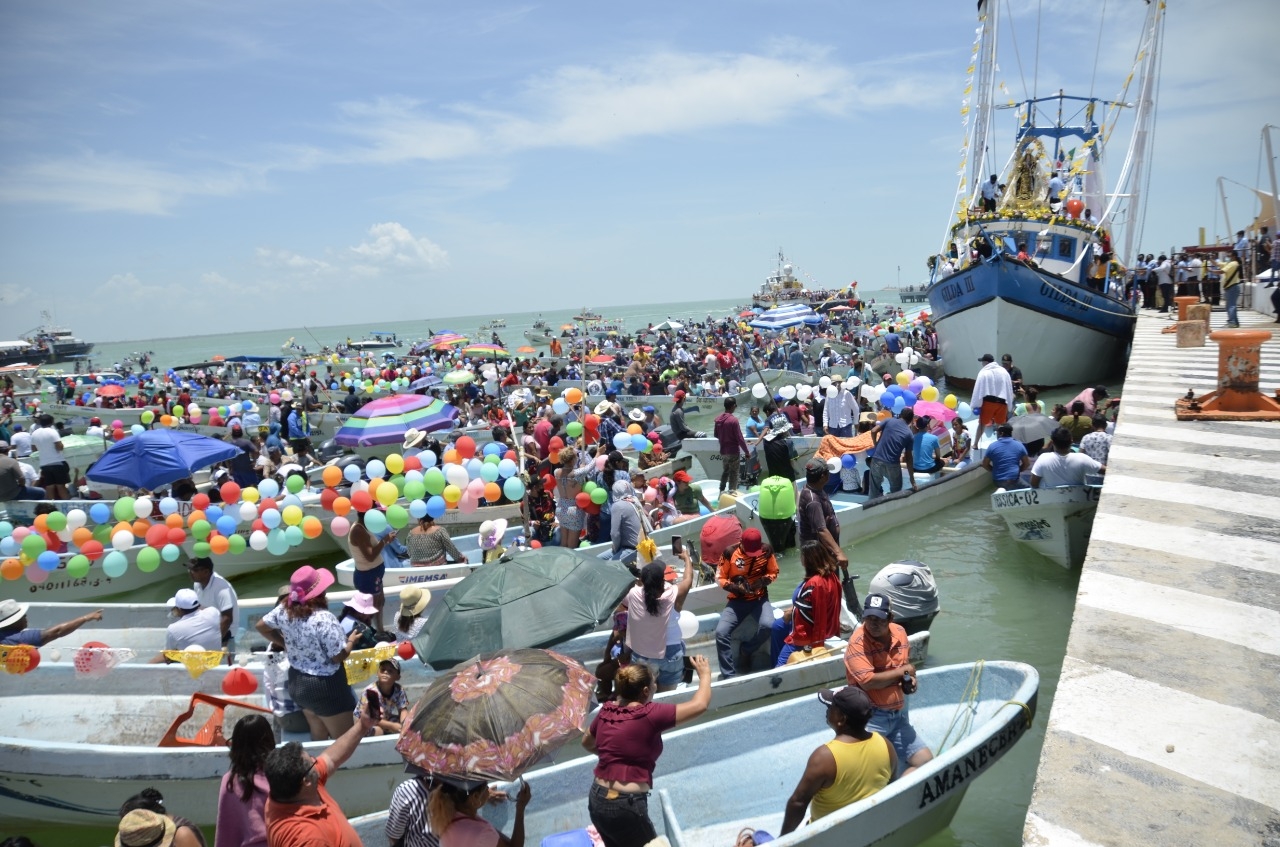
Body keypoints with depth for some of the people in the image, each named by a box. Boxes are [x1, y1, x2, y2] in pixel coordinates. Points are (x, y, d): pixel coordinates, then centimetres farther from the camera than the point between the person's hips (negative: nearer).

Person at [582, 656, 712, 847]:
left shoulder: (606, 711, 2)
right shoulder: (649, 714, -17)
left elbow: (587, 743, 22)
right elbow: (700, 705, -11)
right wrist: (705, 674, 4)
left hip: (596, 800, 7)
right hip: (625, 805, -7)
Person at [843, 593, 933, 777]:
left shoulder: (900, 632, 3)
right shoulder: (858, 642, -18)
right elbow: (867, 681, -28)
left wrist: (911, 680, -4)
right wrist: (902, 672, -14)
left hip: (899, 715, 7)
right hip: (870, 718, -7)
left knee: (926, 761, 9)